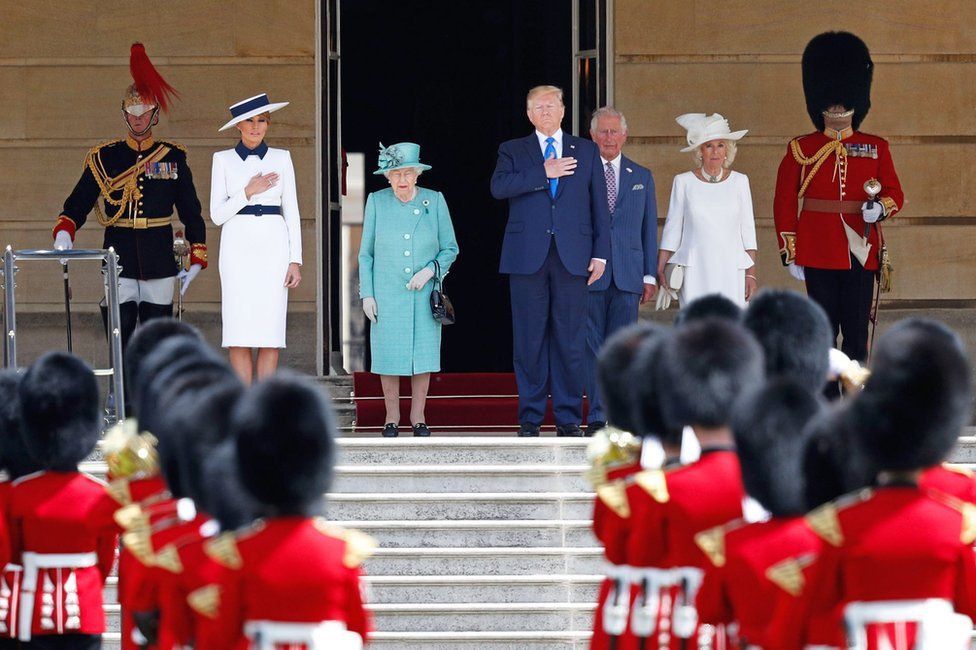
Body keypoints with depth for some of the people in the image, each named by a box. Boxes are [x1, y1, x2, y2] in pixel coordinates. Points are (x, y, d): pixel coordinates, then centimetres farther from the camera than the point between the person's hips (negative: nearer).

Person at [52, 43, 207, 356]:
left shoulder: (173, 158, 5)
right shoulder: (104, 158, 4)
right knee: (120, 338, -5)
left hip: (160, 260, 1)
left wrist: (197, 260, 6)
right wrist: (63, 233, -19)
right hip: (119, 259, -1)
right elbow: (77, 204, 1)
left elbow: (191, 211, 10)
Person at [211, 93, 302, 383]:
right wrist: (249, 192, -12)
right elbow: (217, 215, 1)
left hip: (273, 247, 1)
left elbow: (291, 212, 7)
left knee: (270, 332, -2)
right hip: (237, 247, -1)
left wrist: (296, 260, 0)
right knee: (239, 334, -5)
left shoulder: (281, 158, 8)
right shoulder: (223, 160, 5)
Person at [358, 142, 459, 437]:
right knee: (389, 356, 0)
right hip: (387, 294, 0)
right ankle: (392, 417, 11)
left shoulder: (435, 201, 0)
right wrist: (367, 294, -1)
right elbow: (366, 253, 6)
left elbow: (450, 249, 5)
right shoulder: (376, 202, 1)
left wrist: (430, 270, -12)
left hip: (424, 293, 0)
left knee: (423, 354, 1)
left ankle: (418, 416, 13)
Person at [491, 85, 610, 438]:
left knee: (570, 339, 0)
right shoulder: (513, 151, 11)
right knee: (529, 339, 0)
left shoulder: (586, 151, 14)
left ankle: (568, 418, 5)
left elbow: (599, 205, 11)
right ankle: (530, 418, 6)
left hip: (572, 257, 1)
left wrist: (600, 253, 2)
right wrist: (544, 174, -12)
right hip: (528, 257, -1)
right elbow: (498, 187, -9)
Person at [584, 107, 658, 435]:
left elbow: (649, 229, 14)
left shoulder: (641, 177, 14)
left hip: (628, 273, 2)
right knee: (592, 346, -2)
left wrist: (650, 275, 7)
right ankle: (597, 417, 1)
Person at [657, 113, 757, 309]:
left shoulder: (739, 181, 8)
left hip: (730, 270, 1)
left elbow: (748, 231, 10)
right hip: (695, 270, -1)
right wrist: (660, 270, 3)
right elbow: (672, 229, 8)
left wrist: (751, 273, 5)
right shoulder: (684, 182, 5)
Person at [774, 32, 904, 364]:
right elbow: (785, 202, 4)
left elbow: (895, 194, 9)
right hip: (819, 254, -1)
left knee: (857, 330, 1)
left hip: (861, 252, 1)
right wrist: (790, 253, -1)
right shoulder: (801, 149, 3)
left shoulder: (877, 148, 8)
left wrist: (881, 207, -15)